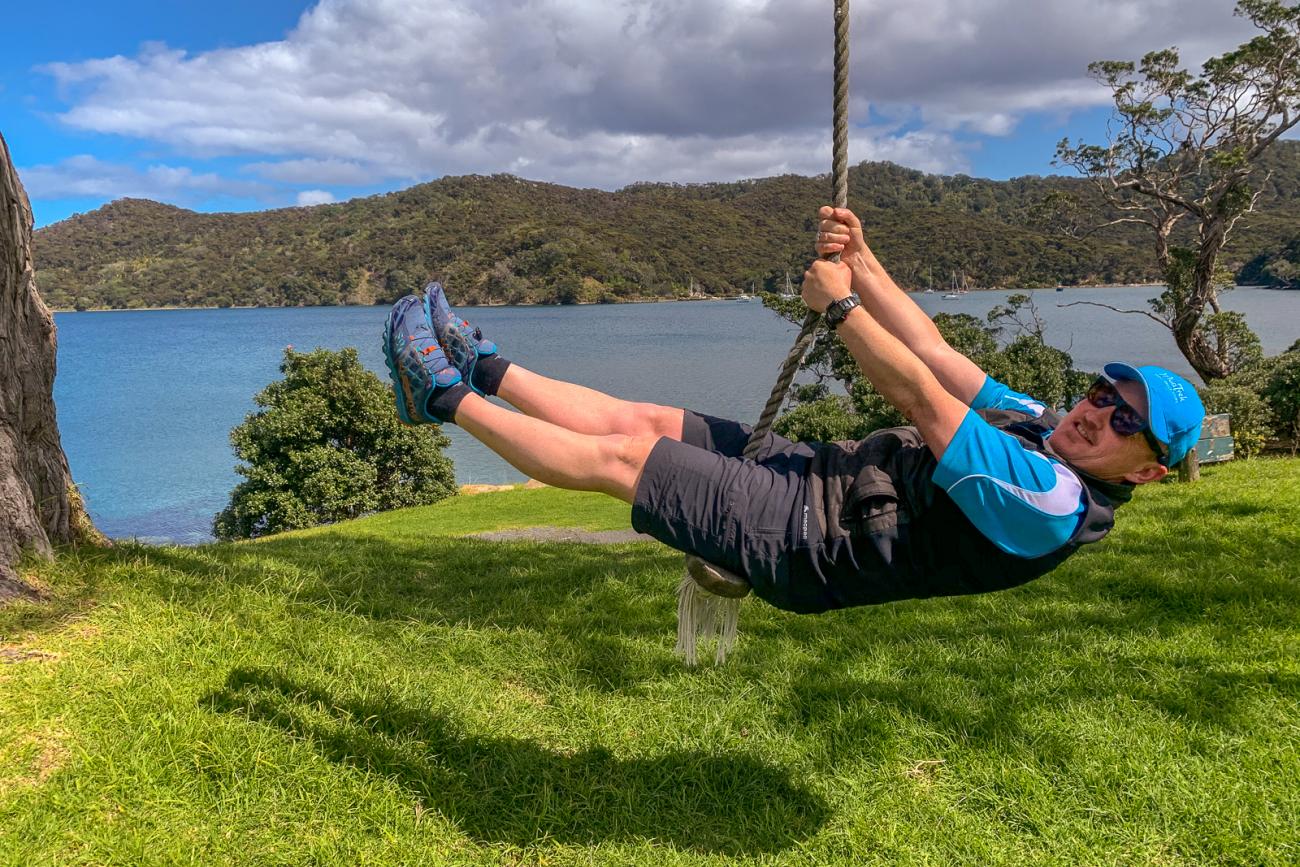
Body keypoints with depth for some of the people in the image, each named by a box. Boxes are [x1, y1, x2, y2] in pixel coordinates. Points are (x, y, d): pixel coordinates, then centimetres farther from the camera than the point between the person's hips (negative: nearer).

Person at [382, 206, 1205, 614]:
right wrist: (862, 261, 2)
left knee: (615, 457, -9)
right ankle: (485, 369, 14)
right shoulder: (1041, 428, 9)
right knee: (641, 419, 3)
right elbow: (931, 348, 9)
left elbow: (922, 397, -22)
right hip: (822, 474, 8)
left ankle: (450, 396, 4)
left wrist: (839, 304, -15)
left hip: (806, 539, -8)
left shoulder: (1053, 503, -19)